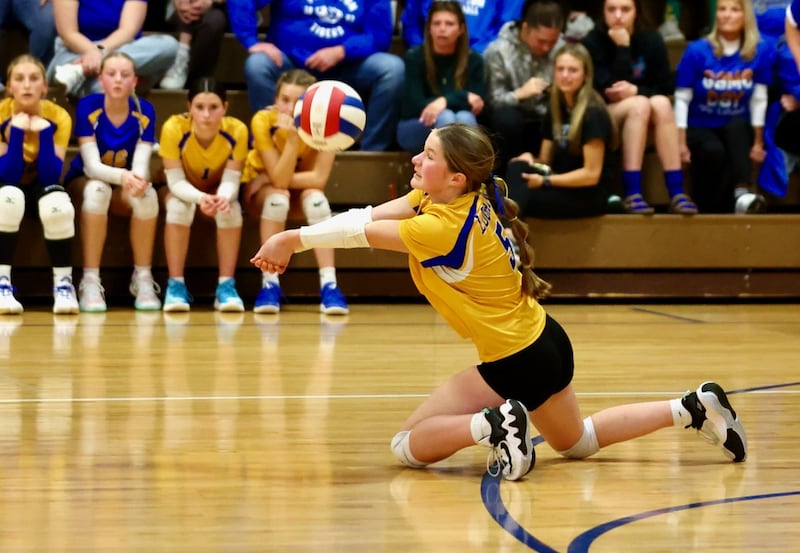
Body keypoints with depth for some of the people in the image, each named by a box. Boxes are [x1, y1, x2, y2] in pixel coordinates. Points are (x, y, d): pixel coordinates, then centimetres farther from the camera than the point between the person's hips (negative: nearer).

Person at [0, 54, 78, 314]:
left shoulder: (57, 117, -18)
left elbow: (51, 176, -27)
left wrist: (44, 131, -35)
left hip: (41, 188, 1)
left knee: (57, 203, -35)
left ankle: (63, 283, -19)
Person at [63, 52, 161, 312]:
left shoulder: (144, 111, -12)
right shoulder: (88, 106, -18)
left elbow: (141, 164, -19)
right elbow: (92, 165, -24)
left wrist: (137, 179, -45)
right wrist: (123, 176, -45)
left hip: (124, 191, 2)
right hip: (85, 181, -2)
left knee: (147, 194, -32)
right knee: (97, 190, -37)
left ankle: (143, 279, -20)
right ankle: (90, 282, -35)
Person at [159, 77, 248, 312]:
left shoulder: (237, 130, -27)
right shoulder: (174, 128, -31)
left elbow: (230, 181, -23)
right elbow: (176, 181, -28)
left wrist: (223, 197, -47)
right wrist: (200, 197, -48)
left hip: (218, 191, 1)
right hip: (182, 192, -1)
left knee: (231, 208, -31)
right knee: (178, 205, -33)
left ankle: (226, 286, -23)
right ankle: (175, 285, -26)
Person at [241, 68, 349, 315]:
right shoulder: (263, 121, -27)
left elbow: (318, 179, -29)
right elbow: (279, 179, -33)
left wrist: (274, 178, -27)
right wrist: (292, 138, -44)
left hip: (302, 193, 1)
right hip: (259, 192, -1)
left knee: (315, 196, -32)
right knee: (277, 195, -35)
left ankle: (329, 285, -35)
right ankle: (269, 284, -31)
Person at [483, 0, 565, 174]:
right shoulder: (498, 51, -13)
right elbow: (492, 100, -17)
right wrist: (520, 94, -37)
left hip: (543, 120, 3)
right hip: (508, 125, -3)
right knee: (508, 118, -38)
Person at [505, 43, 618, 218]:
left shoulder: (593, 113, -12)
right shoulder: (556, 109, 12)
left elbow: (591, 174, -15)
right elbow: (546, 161, 16)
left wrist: (544, 181, -19)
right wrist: (529, 160, -8)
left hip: (588, 196, -7)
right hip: (561, 188, 7)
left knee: (522, 196, -30)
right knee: (517, 168, -24)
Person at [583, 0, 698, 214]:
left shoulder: (651, 40, -1)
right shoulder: (592, 43, -12)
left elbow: (666, 88, -2)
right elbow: (611, 89, -23)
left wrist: (635, 90, -19)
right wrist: (622, 48, -25)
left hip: (645, 123, 3)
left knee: (661, 103, -29)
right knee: (639, 104, -32)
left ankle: (676, 193, -35)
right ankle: (632, 194, -39)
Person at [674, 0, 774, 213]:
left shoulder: (760, 51, -5)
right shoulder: (697, 51, -9)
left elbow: (759, 100, -2)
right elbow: (682, 99, -8)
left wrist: (758, 142, -2)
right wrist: (681, 143, -13)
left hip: (737, 131, 2)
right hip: (700, 127, -2)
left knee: (737, 125, -33)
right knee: (714, 151, -34)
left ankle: (742, 192, -45)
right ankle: (706, 209, -13)